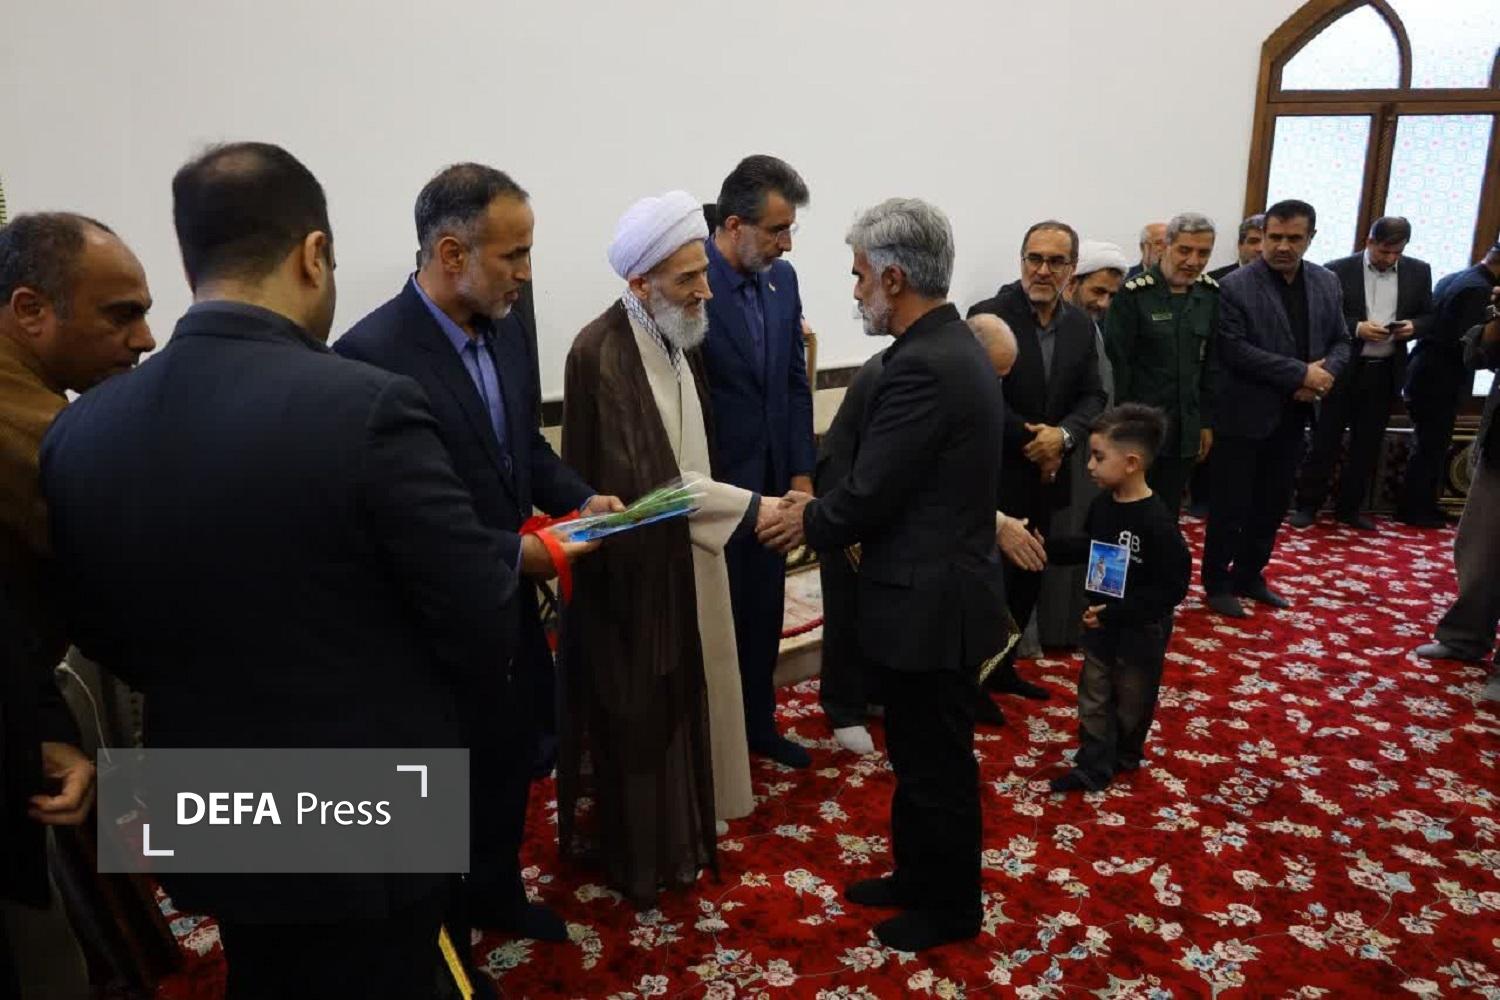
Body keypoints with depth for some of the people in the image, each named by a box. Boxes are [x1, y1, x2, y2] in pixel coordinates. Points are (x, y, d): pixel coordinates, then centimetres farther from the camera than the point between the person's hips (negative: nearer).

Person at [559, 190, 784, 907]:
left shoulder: (679, 336, 2)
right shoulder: (599, 354, -24)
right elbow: (635, 485, -28)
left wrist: (730, 505, 9)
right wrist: (744, 507, -26)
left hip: (684, 558, 8)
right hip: (633, 570, -8)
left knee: (681, 701, 20)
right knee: (635, 715, 8)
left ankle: (679, 827, 40)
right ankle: (635, 848, 28)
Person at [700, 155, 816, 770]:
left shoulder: (782, 279, 3)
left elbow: (795, 382, 8)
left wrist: (801, 473, 4)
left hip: (772, 482, 6)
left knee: (765, 613, 18)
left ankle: (758, 723, 38)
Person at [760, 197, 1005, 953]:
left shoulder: (921, 366, -24)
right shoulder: (951, 345, 8)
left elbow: (870, 492, -21)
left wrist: (808, 524, -3)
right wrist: (824, 511, 8)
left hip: (930, 598, -10)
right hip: (938, 586, 10)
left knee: (936, 761, 9)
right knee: (918, 752, 22)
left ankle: (950, 907, 29)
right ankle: (918, 875, 40)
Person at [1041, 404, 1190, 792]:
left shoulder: (1157, 522, -27)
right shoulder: (1102, 504, -5)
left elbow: (1173, 588, -25)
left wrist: (1117, 612, -26)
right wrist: (1045, 547, 0)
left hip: (1140, 632, -6)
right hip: (1101, 623, 6)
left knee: (1131, 702, 16)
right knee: (1093, 697, 12)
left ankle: (1124, 756, 39)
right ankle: (1093, 766, 23)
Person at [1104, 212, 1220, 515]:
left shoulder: (1210, 295, 6)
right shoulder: (1134, 293, -11)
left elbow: (1211, 364, 10)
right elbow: (1116, 363, -11)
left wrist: (1207, 422, 8)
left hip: (1185, 431, 5)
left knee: (1168, 515, 11)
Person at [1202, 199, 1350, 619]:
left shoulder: (1326, 283, 7)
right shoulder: (1236, 287, -12)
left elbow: (1340, 341, 11)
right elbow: (1234, 350, -19)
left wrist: (1325, 373, -12)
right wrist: (1301, 373, -20)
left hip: (1292, 416, 6)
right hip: (1245, 415, -6)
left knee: (1273, 504, 14)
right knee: (1230, 505, 3)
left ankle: (1249, 576, 29)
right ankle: (1217, 581, 18)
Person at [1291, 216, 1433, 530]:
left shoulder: (1418, 272, 4)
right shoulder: (1337, 271, -8)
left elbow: (1429, 316, 11)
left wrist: (1413, 326, -11)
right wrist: (1357, 328, -20)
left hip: (1385, 373, 4)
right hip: (1343, 370, -4)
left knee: (1367, 445, 11)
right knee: (1325, 442, 3)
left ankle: (1349, 507, 22)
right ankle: (1307, 504, 12)